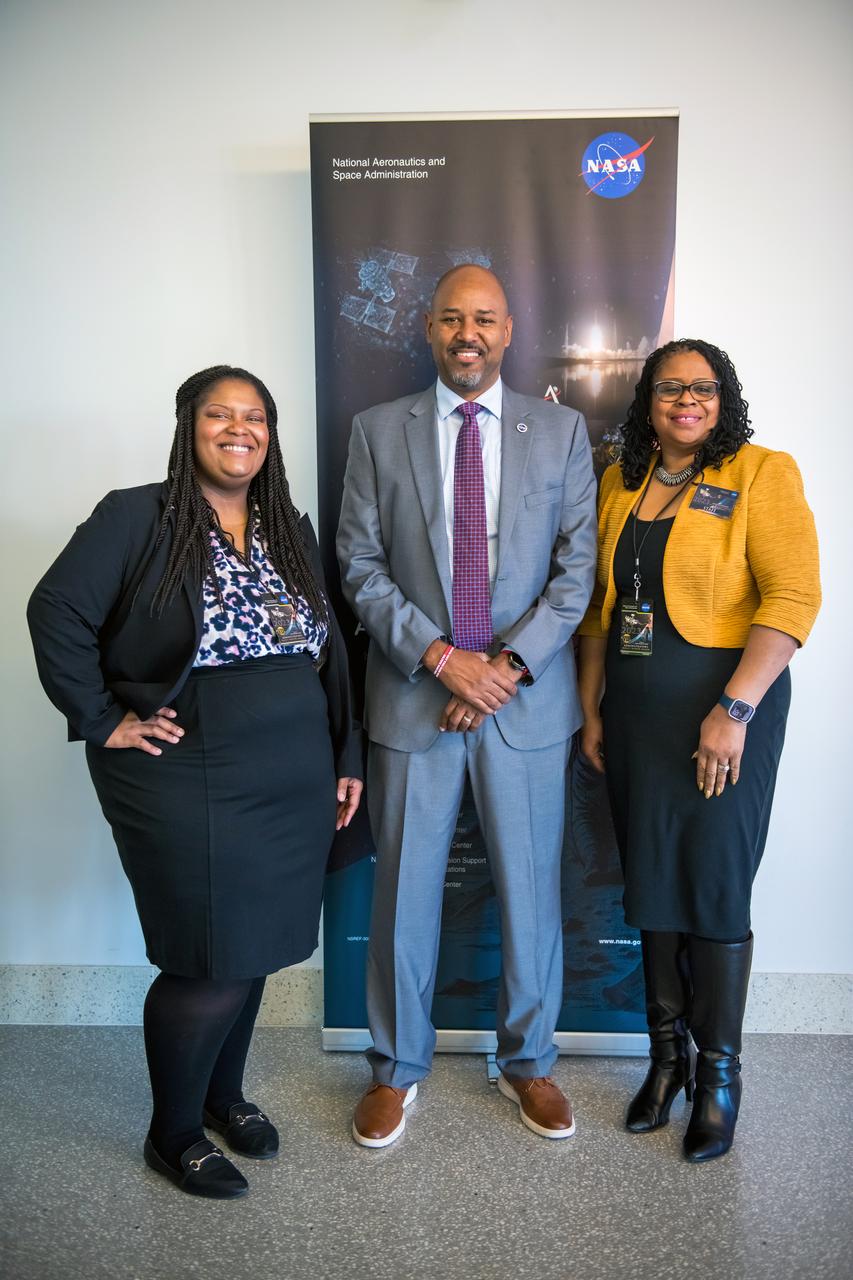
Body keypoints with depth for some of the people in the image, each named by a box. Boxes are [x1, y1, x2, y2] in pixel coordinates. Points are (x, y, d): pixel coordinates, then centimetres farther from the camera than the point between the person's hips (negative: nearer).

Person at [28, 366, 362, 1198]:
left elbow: (328, 651, 12)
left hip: (292, 782, 6)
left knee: (255, 947, 16)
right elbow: (57, 612, -11)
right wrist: (103, 721, -13)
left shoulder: (292, 532, 11)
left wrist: (345, 757, 11)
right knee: (210, 964, 2)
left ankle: (224, 1094, 42)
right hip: (189, 787, -5)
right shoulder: (135, 518, -6)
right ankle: (171, 1135, 28)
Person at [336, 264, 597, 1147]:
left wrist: (510, 663, -11)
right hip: (412, 699, 0)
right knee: (403, 893, 10)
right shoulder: (378, 431, 4)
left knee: (530, 890, 12)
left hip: (527, 700, 1)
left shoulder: (561, 430, 5)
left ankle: (528, 1060, 35)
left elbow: (577, 567, 0)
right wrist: (440, 657, -12)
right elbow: (360, 567, -1)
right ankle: (397, 1067, 32)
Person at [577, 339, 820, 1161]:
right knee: (650, 882, 12)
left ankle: (718, 1072, 23)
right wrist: (591, 710, 9)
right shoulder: (619, 482, 11)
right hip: (633, 707, 5)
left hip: (722, 704, -5)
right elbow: (599, 601, 12)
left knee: (714, 887, 3)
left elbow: (794, 595, -14)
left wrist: (734, 709, -20)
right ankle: (666, 1053, 30)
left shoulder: (762, 474, -5)